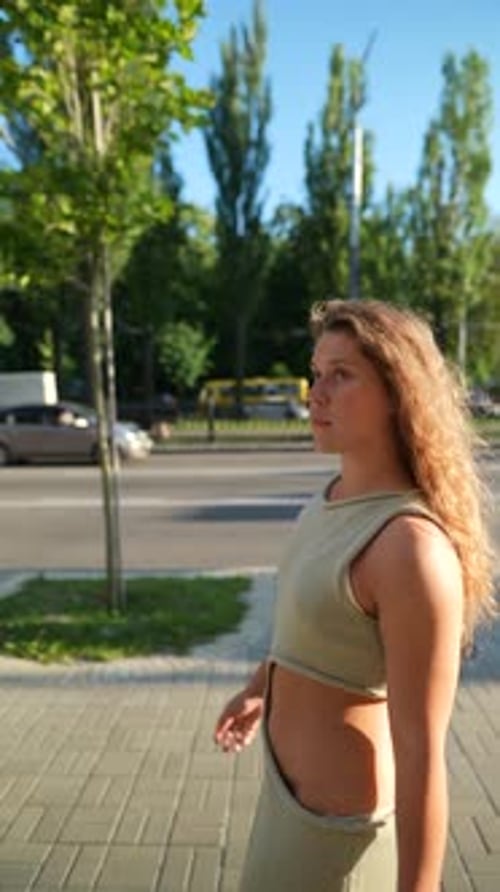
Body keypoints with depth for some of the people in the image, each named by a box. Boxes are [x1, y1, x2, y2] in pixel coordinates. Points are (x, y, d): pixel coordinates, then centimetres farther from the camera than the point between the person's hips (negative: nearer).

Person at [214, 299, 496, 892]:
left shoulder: (415, 547, -33)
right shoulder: (343, 494, -3)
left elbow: (423, 755, -28)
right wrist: (262, 685, 26)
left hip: (333, 819, -9)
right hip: (300, 779, 9)